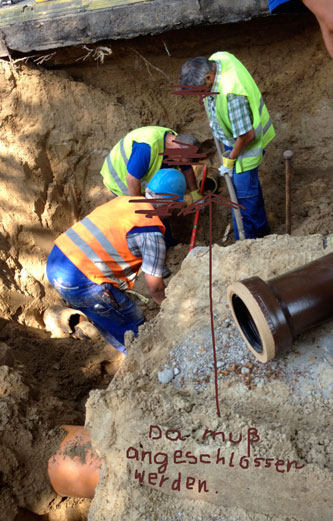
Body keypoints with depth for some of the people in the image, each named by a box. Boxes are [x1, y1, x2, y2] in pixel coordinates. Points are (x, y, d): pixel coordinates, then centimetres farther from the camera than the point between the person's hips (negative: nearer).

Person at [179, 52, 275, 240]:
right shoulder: (216, 59, -11)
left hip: (245, 143, -10)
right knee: (250, 184, 23)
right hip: (234, 135, 10)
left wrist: (230, 159, -17)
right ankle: (260, 228, 43)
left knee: (243, 192, 1)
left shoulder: (232, 94, -39)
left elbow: (247, 135, -33)